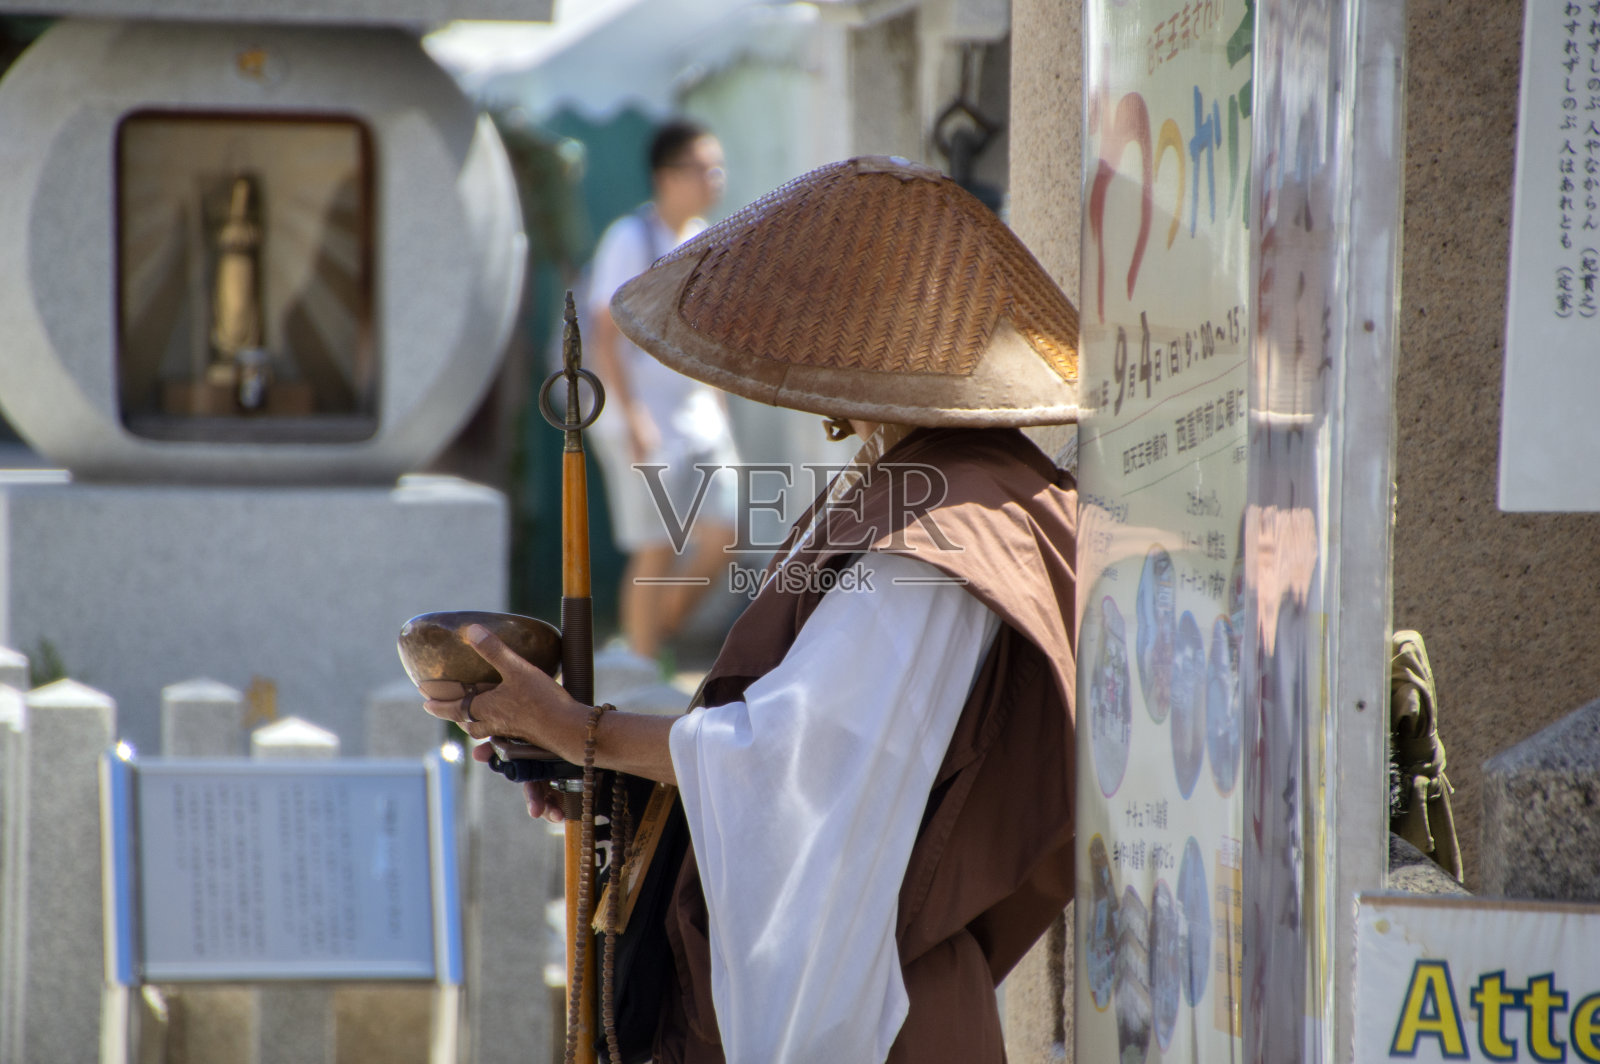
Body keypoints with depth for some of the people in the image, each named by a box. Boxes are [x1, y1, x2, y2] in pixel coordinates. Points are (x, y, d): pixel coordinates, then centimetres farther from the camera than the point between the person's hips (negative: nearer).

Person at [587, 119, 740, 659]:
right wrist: (633, 418, -20)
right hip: (643, 416, -7)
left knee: (721, 534, -1)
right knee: (657, 549, -7)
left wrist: (719, 408, 19)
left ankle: (660, 631, 17)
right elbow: (604, 336, -15)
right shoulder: (631, 240, -11)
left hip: (697, 408, 7)